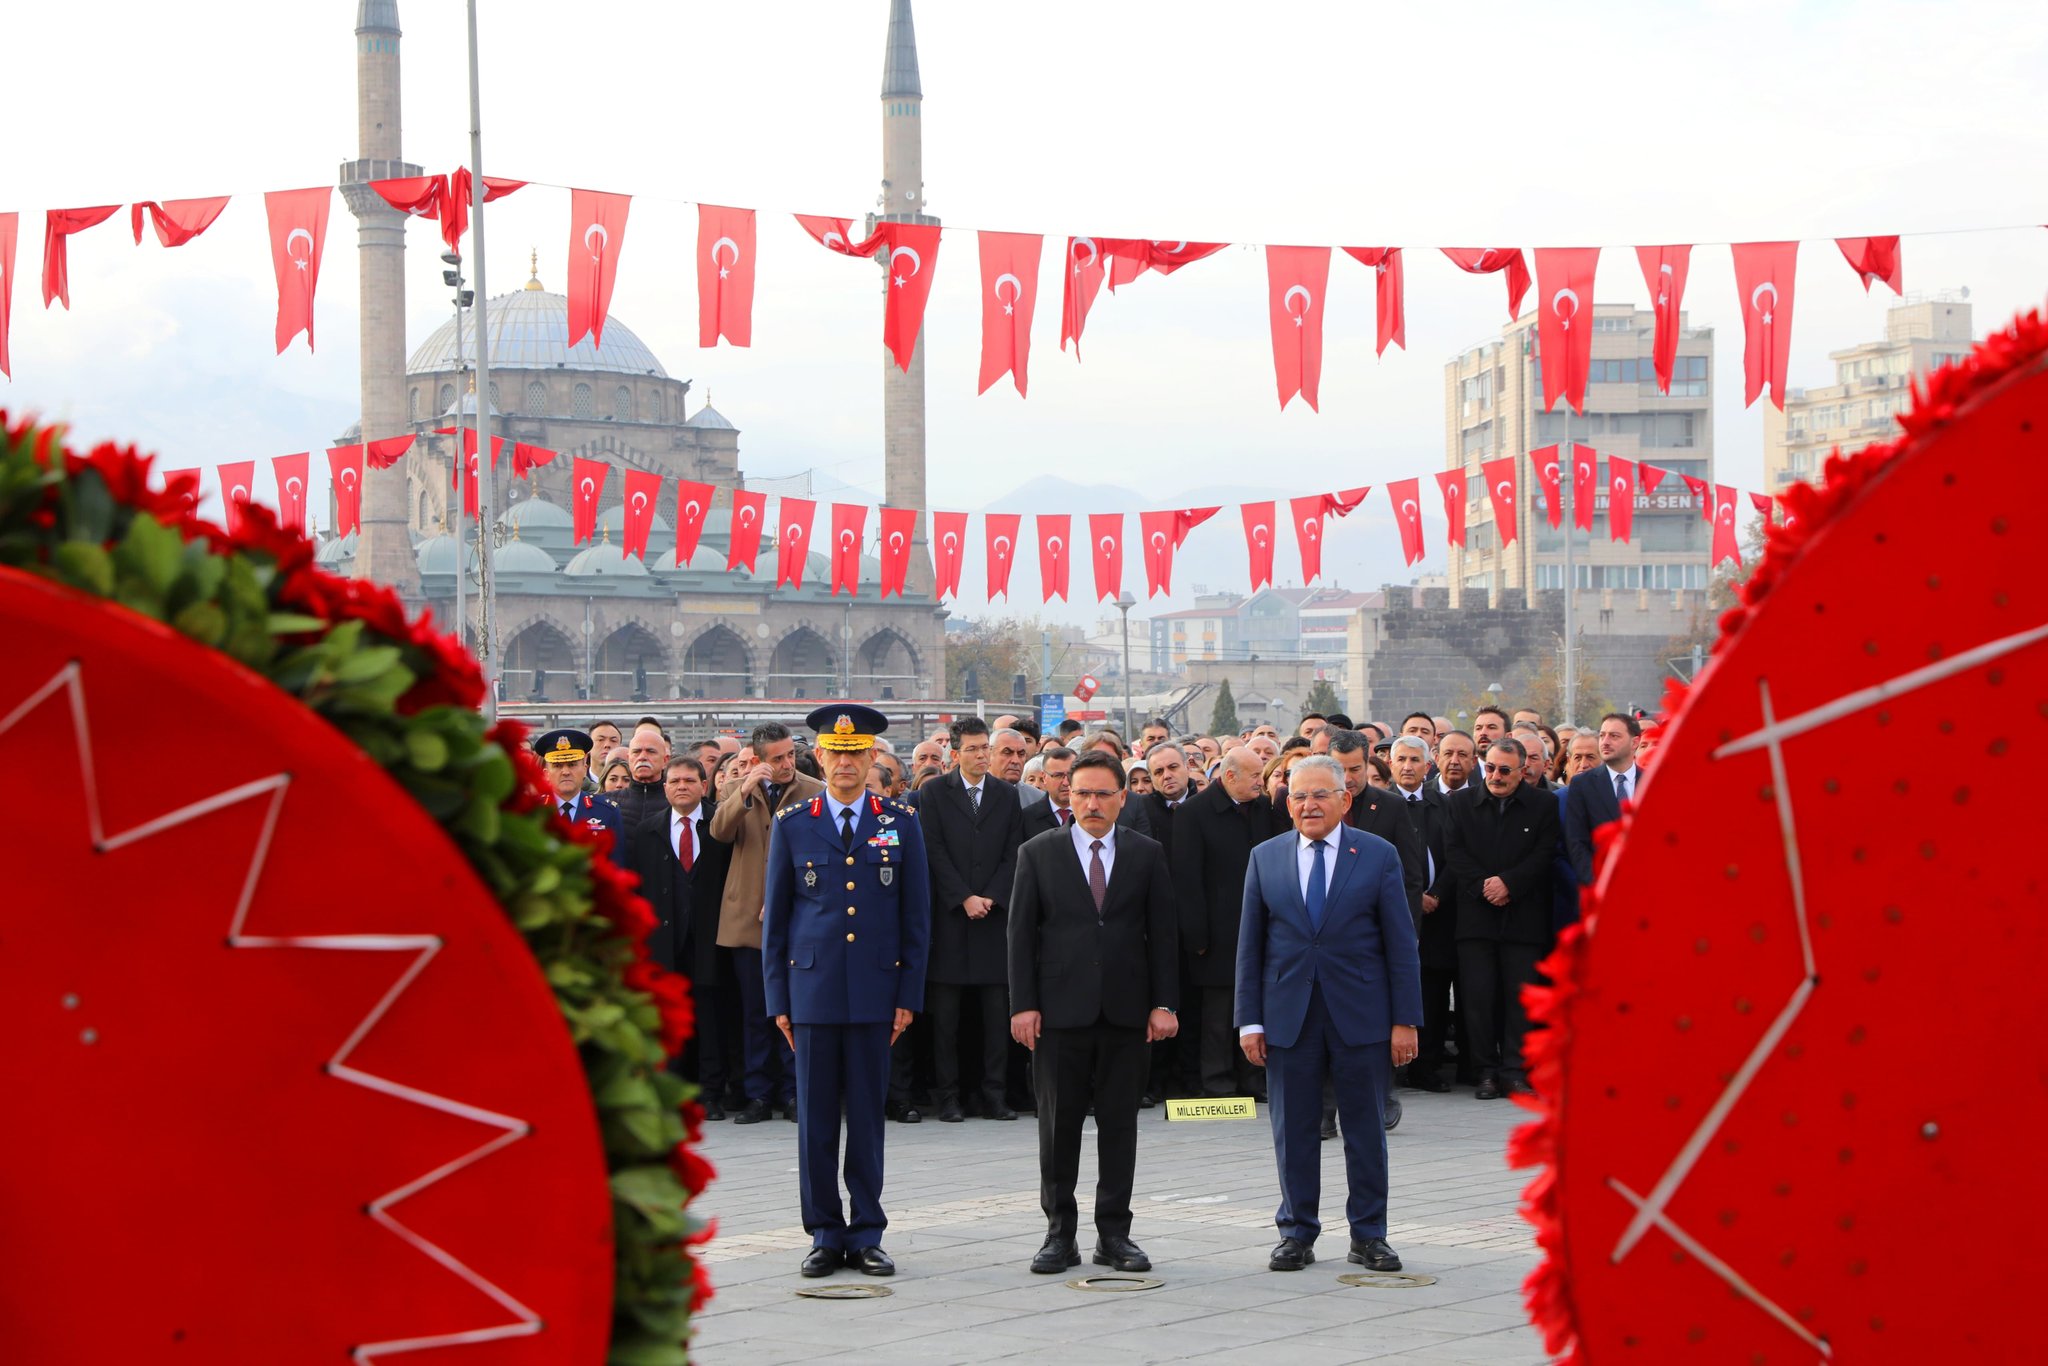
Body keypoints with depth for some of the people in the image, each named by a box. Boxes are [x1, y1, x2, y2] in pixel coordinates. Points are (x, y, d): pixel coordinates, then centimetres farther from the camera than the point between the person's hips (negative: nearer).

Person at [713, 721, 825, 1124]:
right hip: (747, 917, 2)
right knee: (755, 1012, 5)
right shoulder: (740, 790, 8)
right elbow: (719, 832, -8)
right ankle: (758, 1094, 11)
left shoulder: (815, 793, 0)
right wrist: (745, 792, -21)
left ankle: (793, 1093, 9)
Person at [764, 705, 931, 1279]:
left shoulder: (901, 823, 6)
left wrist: (908, 996, 0)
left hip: (876, 990, 0)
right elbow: (776, 917, 7)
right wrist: (778, 998, 2)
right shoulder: (792, 824, 5)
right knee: (815, 1117, 2)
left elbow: (916, 917, 6)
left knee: (867, 1115, 4)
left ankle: (866, 1235, 11)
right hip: (813, 988, 0)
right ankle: (825, 1233, 11)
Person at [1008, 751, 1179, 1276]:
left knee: (1120, 1123, 4)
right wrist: (1023, 1004, -5)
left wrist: (1164, 1002, -1)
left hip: (1125, 1010, 1)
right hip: (1061, 1008, -1)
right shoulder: (1038, 852, 4)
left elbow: (1162, 932, 6)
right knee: (1058, 1123, 2)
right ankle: (1060, 1233, 11)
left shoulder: (1146, 853, 6)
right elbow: (1021, 932, 2)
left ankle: (1114, 1233, 12)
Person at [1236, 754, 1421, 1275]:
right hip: (1289, 1017, 1)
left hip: (1361, 1016, -1)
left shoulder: (1378, 856, 2)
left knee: (1366, 1131, 5)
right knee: (1293, 1132, 5)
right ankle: (1297, 1234, 15)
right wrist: (1250, 1020, 0)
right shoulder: (1265, 859, 7)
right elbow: (1250, 945, 7)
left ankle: (1369, 1235, 14)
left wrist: (1405, 1019, -5)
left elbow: (1400, 942, 1)